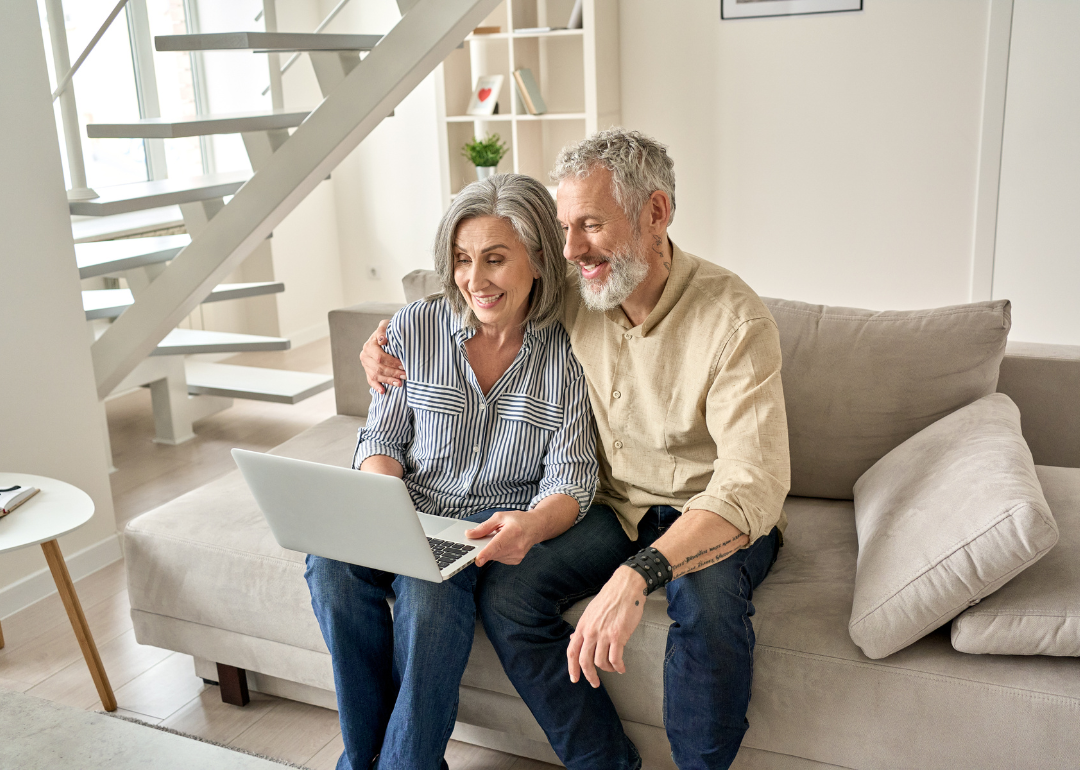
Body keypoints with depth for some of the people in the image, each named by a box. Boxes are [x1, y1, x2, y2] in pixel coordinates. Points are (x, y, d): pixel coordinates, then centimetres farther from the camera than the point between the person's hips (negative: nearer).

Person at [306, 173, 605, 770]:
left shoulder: (567, 353, -6)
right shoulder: (413, 328, 0)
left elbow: (569, 481, -7)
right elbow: (381, 439, 6)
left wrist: (532, 525, -31)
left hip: (497, 521, -2)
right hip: (411, 509, 3)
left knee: (429, 585, -34)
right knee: (332, 560, -28)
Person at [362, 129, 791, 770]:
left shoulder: (735, 319, -22)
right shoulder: (572, 296, -5)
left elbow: (754, 486, -33)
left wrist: (638, 574, -47)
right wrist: (394, 342, -3)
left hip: (720, 516, -4)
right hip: (618, 504, 5)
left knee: (707, 598, -36)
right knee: (504, 591, -20)